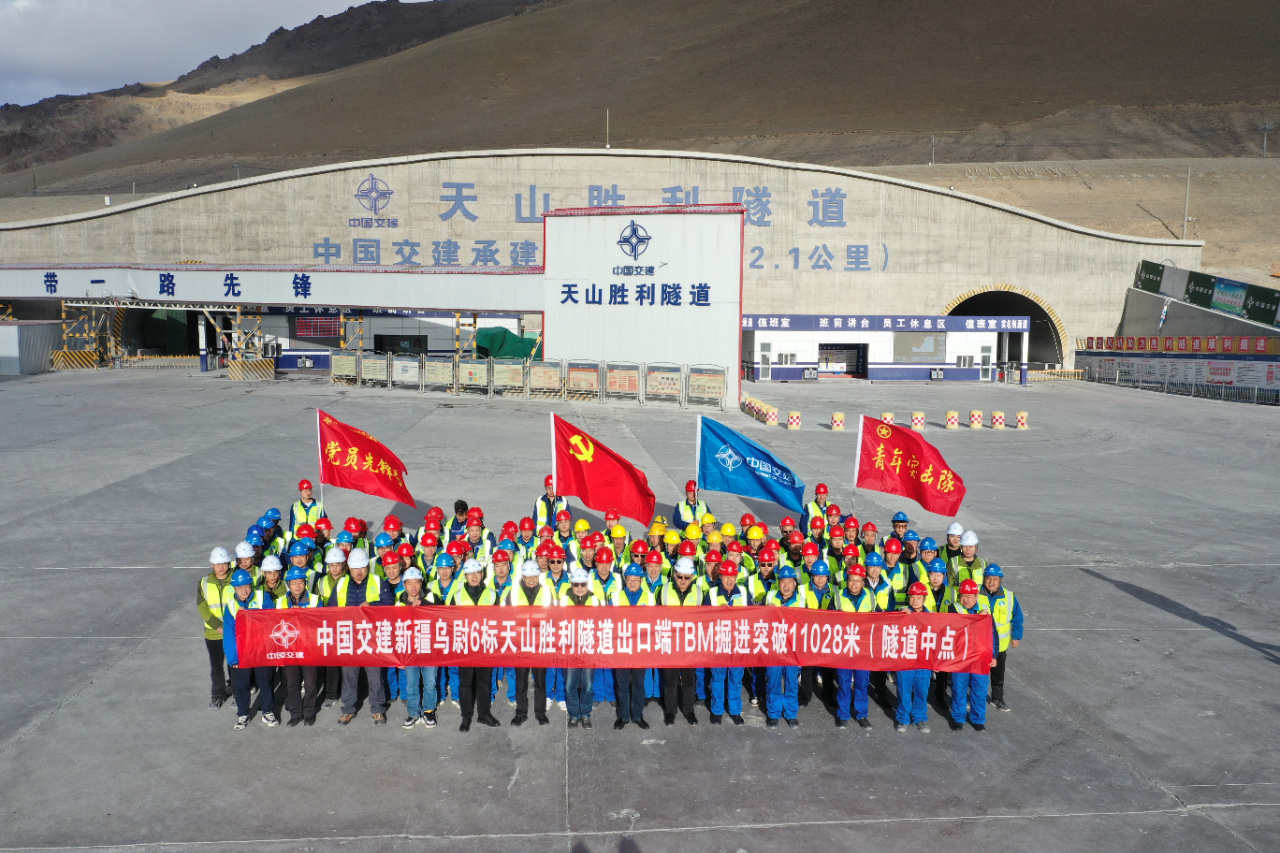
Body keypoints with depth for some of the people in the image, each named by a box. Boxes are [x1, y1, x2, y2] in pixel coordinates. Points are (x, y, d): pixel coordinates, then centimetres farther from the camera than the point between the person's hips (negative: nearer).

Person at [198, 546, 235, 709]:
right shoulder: (204, 583, 3)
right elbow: (202, 608, -3)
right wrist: (218, 626, -13)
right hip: (213, 633, 2)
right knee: (216, 665, 10)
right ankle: (217, 695, 25)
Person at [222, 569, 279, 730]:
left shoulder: (262, 597, -6)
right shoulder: (230, 604, -4)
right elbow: (228, 632, -7)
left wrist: (247, 612, -23)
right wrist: (232, 657, -12)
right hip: (240, 652, 1)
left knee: (265, 682, 11)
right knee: (240, 685, 11)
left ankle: (268, 712, 27)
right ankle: (242, 715, 29)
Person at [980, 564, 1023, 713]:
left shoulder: (1009, 597, -5)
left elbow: (1017, 618, 5)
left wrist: (1016, 637, 5)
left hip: (1000, 645, 2)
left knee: (998, 673, 16)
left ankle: (998, 698, 31)